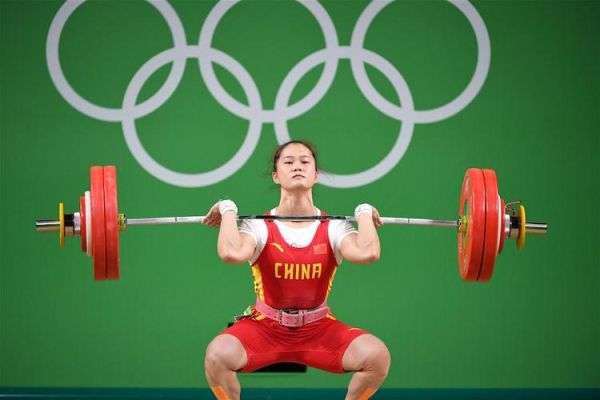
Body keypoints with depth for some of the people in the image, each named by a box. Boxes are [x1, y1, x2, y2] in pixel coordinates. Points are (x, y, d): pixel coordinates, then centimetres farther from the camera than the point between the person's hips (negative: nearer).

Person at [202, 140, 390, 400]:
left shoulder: (332, 227, -7)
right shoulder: (261, 226, -10)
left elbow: (367, 254, -30)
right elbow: (231, 254, -34)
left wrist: (364, 214, -14)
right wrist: (228, 210, -19)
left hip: (318, 329, 1)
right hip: (265, 327, -1)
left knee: (376, 355, -26)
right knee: (218, 355, -32)